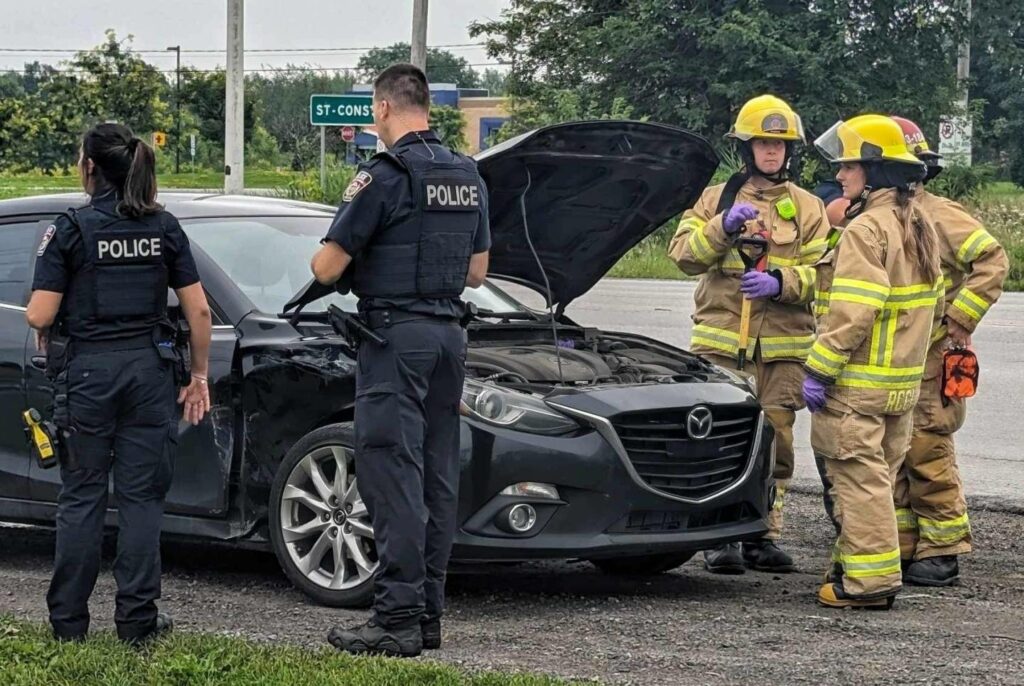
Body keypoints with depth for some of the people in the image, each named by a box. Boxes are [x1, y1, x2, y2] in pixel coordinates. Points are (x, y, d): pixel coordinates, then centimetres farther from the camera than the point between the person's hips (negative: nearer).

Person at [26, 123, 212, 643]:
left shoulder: (72, 229, -7)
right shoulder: (164, 228, 4)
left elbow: (39, 317, -11)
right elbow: (198, 311, 2)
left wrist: (49, 341, 12)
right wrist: (199, 376, 11)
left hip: (87, 371, -2)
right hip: (149, 369, 2)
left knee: (81, 496, 6)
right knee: (141, 496, 6)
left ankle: (68, 620, 9)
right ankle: (137, 619, 5)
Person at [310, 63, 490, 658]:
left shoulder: (385, 175, -12)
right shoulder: (469, 176, 12)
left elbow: (328, 267, -10)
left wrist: (323, 258, 12)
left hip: (396, 335, -8)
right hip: (449, 333, 8)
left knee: (392, 475, -8)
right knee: (437, 478, 9)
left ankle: (398, 617, -11)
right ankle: (429, 613, 13)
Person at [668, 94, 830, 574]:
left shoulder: (808, 209, 12)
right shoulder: (716, 199, 12)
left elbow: (821, 272, 3)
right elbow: (683, 254, 0)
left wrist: (781, 282, -15)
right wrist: (722, 227, -16)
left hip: (783, 345, 1)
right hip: (722, 342, -1)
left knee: (775, 443, 3)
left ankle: (764, 535, 12)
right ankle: (720, 536, 0)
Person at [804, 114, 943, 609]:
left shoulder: (866, 229, -16)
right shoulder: (919, 227, 13)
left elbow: (852, 311, -22)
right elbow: (932, 301, 19)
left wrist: (818, 369, -18)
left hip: (858, 383, -9)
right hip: (904, 381, 9)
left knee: (860, 476, -6)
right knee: (877, 475, 15)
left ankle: (869, 580, -6)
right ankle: (856, 565, 21)